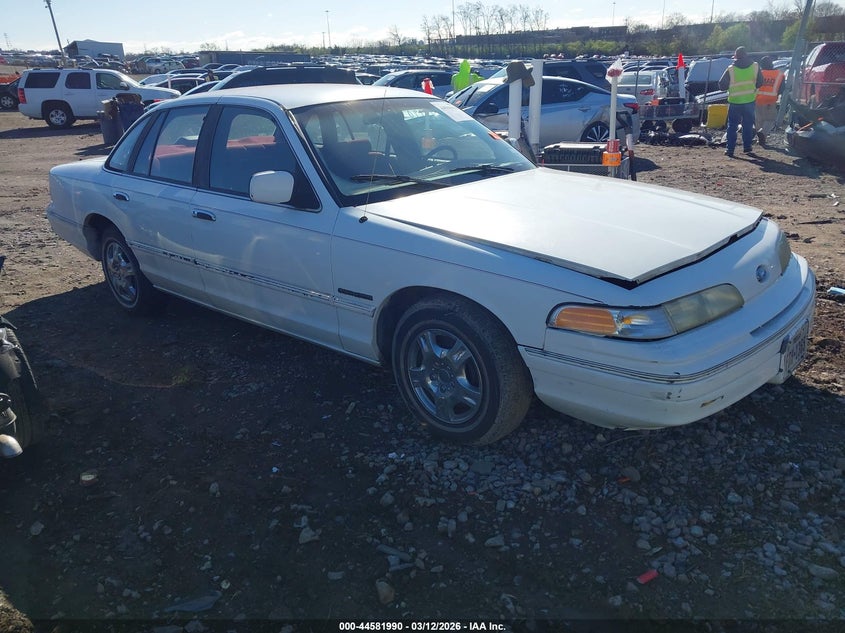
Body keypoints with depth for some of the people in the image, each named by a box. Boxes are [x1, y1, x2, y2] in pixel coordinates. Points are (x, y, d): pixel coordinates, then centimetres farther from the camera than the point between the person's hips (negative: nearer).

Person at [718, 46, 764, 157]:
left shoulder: (731, 69, -10)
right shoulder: (755, 66, -1)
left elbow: (722, 86, -4)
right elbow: (759, 83, 8)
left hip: (735, 102, -2)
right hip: (750, 101, 2)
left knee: (732, 126, 5)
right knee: (748, 125, 12)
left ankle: (730, 149, 1)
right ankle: (747, 148, 13)